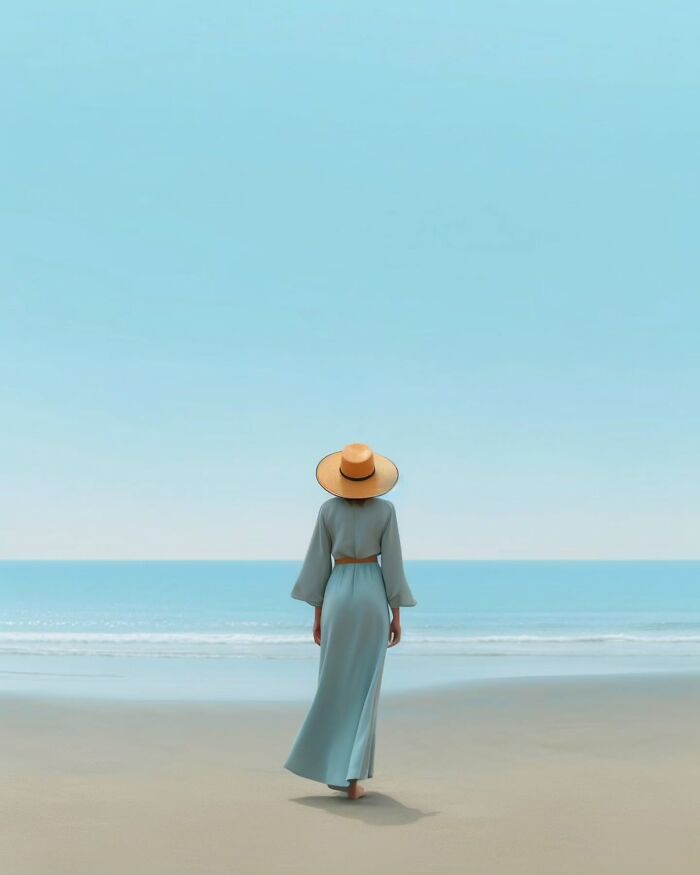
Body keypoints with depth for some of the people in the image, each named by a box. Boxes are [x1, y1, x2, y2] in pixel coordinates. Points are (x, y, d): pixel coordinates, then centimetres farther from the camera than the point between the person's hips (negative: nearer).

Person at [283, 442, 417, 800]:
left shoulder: (328, 510, -1)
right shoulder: (385, 510, -3)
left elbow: (318, 563, 1)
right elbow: (392, 563, -4)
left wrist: (317, 613, 10)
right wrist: (397, 615, 3)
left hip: (338, 595, 1)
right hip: (372, 597, -1)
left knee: (335, 686, 14)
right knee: (364, 689, 3)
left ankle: (336, 766, 17)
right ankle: (352, 777, -3)